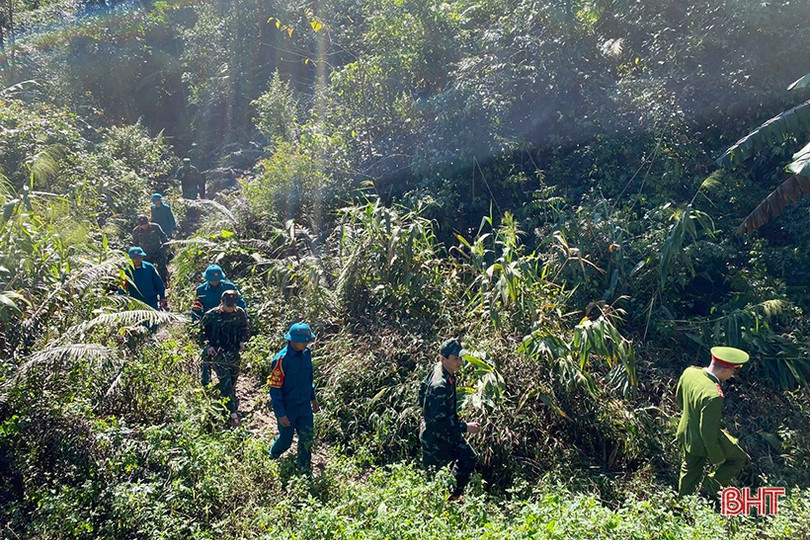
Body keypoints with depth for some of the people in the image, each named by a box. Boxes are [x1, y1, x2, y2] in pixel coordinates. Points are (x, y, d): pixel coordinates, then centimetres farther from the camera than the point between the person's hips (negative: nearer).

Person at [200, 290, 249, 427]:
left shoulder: (240, 313, 1)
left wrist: (242, 341, -1)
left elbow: (245, 328, 15)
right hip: (217, 353, -4)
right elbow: (202, 332, 2)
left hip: (233, 353, 4)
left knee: (232, 381, 11)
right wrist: (207, 345, -10)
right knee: (225, 380, -17)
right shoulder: (211, 315, -8)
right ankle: (233, 413, -20)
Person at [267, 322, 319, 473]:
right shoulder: (281, 360, -26)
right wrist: (281, 414, -18)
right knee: (285, 440, 13)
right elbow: (275, 388, -20)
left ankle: (304, 470, 30)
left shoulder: (306, 353, -6)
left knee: (307, 438, 10)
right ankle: (271, 458, 44)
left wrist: (313, 398, 16)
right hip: (287, 408, -5)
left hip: (304, 405, 5)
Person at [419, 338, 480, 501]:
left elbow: (423, 387, 11)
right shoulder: (440, 385, -35)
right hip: (435, 437, -9)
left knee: (468, 459, 17)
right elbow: (439, 420, -31)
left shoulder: (436, 368, -7)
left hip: (449, 431, 9)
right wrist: (465, 427, -25)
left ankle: (455, 494, 34)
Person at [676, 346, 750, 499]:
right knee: (739, 458, 21)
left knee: (689, 472, 26)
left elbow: (679, 397, 6)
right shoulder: (713, 396, -37)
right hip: (703, 441, -7)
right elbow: (708, 432, -28)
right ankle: (710, 488, 19)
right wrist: (717, 458, -12)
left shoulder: (689, 371, -14)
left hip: (685, 434, 7)